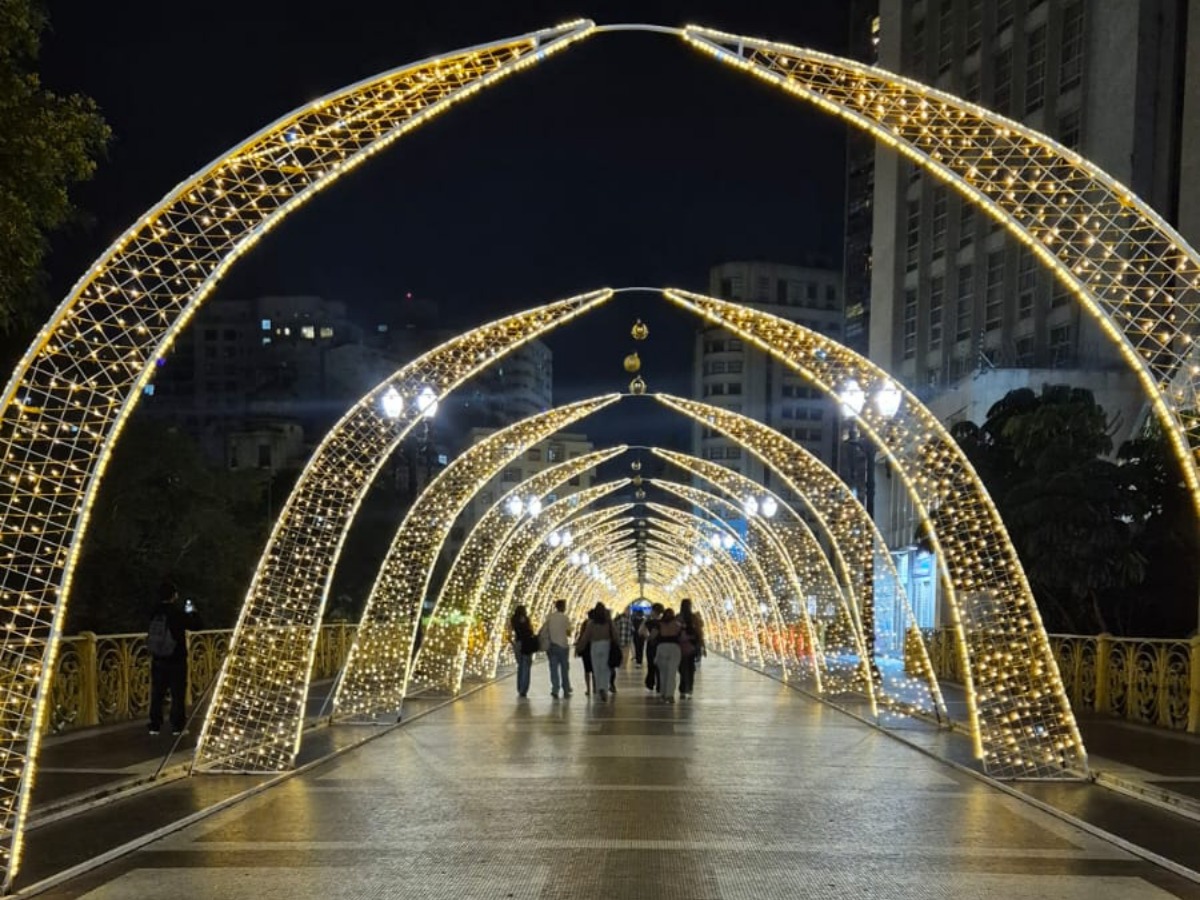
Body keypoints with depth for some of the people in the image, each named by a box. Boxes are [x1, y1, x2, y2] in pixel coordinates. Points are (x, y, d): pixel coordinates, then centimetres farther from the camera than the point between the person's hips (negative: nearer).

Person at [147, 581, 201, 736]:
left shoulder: (154, 613, -3)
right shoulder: (178, 613, -15)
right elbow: (196, 625, -6)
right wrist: (193, 612, 13)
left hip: (157, 660, 4)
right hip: (176, 660, -4)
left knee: (157, 693, 11)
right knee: (178, 694, 4)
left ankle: (155, 726, 14)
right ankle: (177, 727, 6)